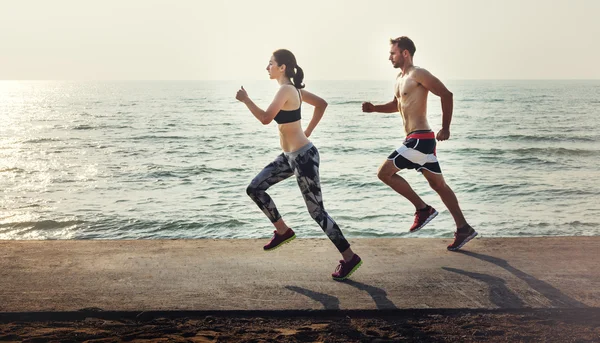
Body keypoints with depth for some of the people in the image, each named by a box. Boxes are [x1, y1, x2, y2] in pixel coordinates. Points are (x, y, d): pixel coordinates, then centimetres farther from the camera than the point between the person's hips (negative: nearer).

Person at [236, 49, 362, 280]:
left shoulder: (286, 90, -19)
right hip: (289, 156, 10)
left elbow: (265, 118, -29)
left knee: (316, 211, -3)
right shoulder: (293, 89, 9)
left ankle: (349, 258, 7)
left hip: (303, 156, -10)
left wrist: (245, 99, -15)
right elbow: (321, 104, 19)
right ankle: (283, 231, 21)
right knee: (255, 188, 10)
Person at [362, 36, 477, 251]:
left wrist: (445, 128, -15)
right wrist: (375, 108, 13)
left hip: (420, 138, -10)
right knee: (438, 184, 11)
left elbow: (446, 94, -16)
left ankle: (422, 208, -1)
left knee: (384, 172, -8)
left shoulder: (418, 74, -11)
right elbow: (396, 105, 30)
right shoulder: (400, 78, 17)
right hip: (416, 139, 10)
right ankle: (463, 229, 16)